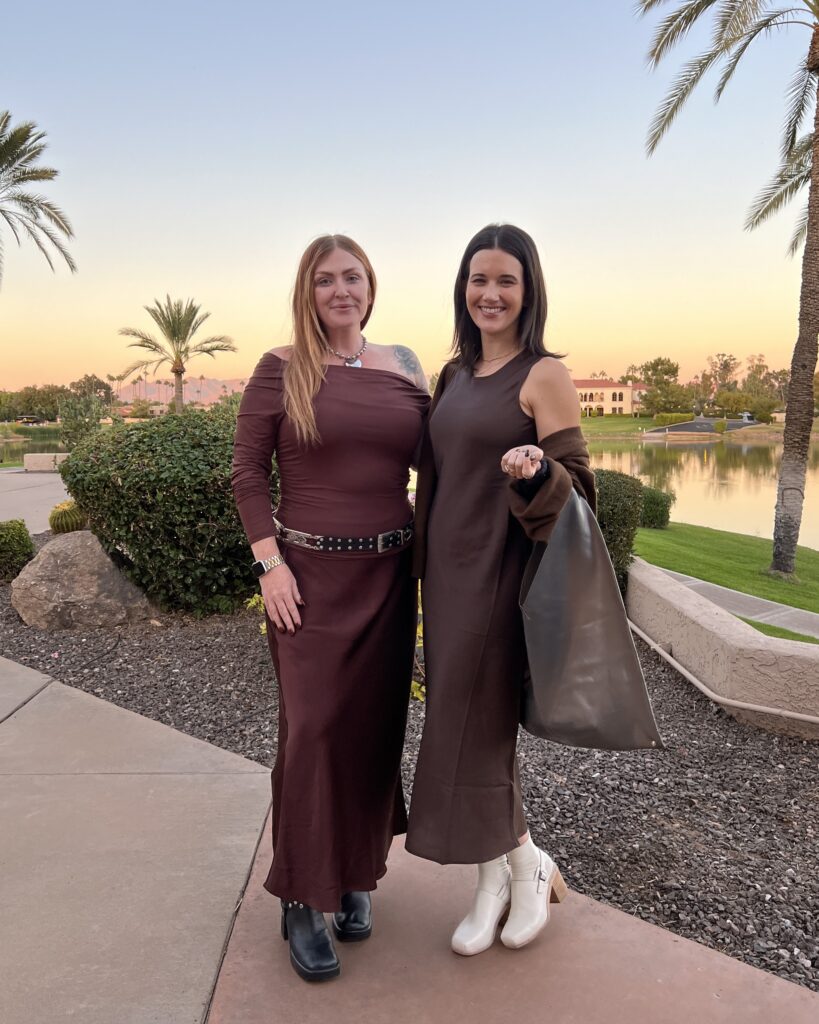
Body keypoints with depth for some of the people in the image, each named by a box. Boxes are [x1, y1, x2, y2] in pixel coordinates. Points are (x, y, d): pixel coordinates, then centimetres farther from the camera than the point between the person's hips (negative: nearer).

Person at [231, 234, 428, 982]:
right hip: (311, 572, -3)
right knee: (313, 728, -2)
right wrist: (270, 563, -11)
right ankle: (303, 899, 15)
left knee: (374, 726, 10)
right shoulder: (281, 369, -2)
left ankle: (357, 874, 30)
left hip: (389, 573, 4)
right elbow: (248, 473, -3)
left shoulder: (405, 368, 7)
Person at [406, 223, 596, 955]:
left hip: (501, 574, -7)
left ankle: (529, 866, 25)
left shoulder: (545, 376, -9)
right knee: (472, 727, 12)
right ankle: (494, 882, 28)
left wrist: (535, 473, -33)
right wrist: (424, 565, 15)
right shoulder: (455, 373, 11)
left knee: (474, 730, -1)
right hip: (447, 571, 7)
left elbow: (575, 486, -11)